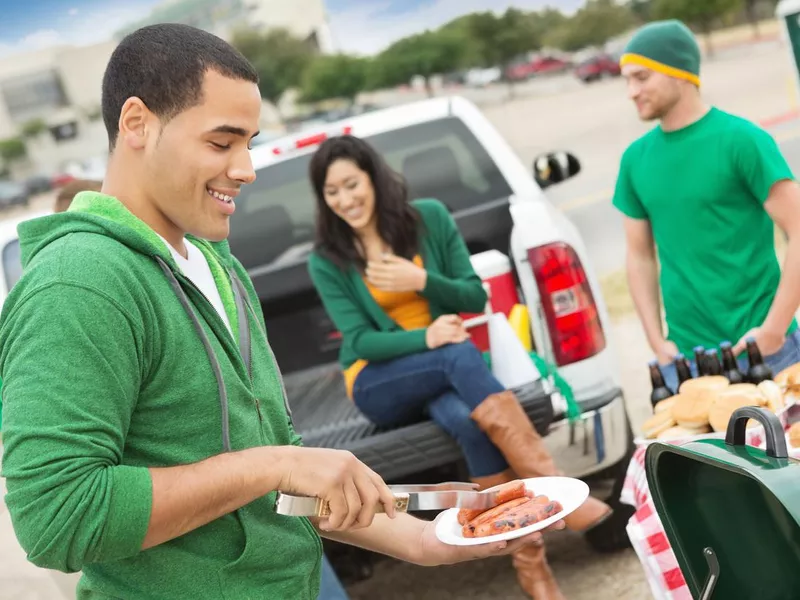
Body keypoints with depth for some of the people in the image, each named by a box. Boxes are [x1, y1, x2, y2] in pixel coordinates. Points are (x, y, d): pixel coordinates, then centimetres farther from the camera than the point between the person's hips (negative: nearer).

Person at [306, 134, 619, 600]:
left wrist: (421, 280, -18)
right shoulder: (326, 261, -4)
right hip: (379, 385, -1)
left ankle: (531, 562, -35)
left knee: (467, 419, -36)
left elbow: (476, 297, 1)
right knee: (460, 355, -35)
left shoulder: (430, 217, -1)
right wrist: (425, 338, -28)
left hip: (445, 369, 2)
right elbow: (359, 341, -10)